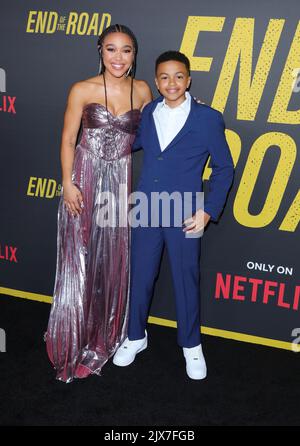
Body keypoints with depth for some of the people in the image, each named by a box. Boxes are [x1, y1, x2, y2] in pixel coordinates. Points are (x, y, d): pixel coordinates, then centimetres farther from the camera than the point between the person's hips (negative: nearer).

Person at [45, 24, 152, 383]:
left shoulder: (142, 91, 4)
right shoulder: (82, 90, -4)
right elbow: (68, 140, -2)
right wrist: (68, 183, -10)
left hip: (121, 180, 3)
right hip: (85, 178, -2)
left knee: (115, 260, 9)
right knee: (79, 259, 4)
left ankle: (106, 335, 29)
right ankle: (75, 341, 22)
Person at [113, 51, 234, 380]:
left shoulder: (208, 118, -8)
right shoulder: (148, 112, 4)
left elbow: (224, 168, -3)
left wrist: (209, 211, -9)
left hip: (184, 216, -3)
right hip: (146, 212, 4)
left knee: (186, 281, 9)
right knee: (140, 278, 14)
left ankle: (191, 346, 31)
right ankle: (135, 337, 35)